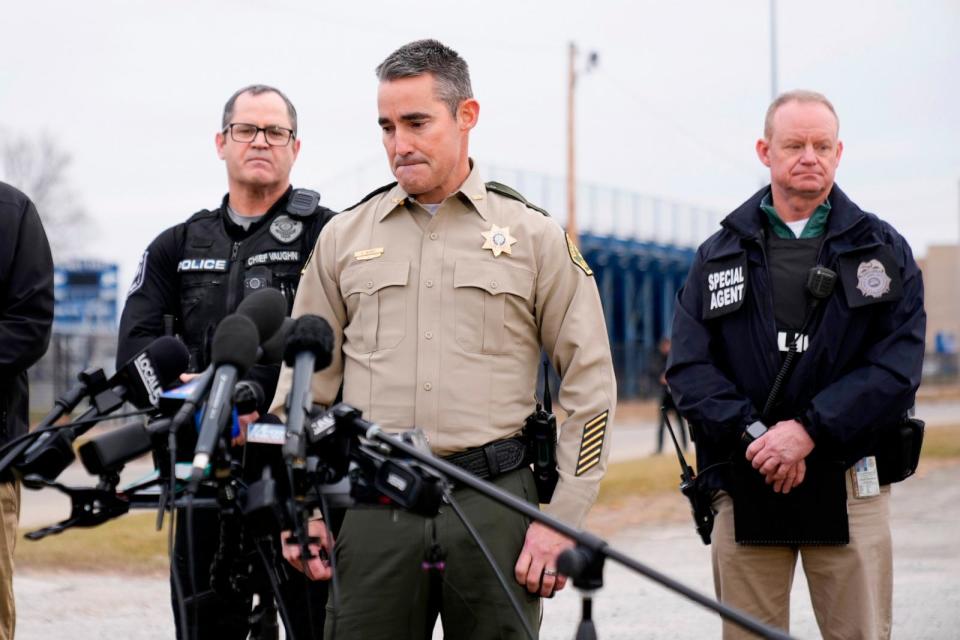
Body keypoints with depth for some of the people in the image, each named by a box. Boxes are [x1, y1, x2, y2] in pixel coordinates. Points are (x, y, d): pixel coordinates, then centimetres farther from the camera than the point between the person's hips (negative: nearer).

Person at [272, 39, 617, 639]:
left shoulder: (537, 236, 5)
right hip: (374, 512, 1)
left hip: (496, 502, -1)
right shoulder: (344, 237, 11)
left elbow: (590, 384, 4)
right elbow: (303, 386, 14)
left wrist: (562, 520, -3)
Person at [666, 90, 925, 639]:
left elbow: (897, 367, -3)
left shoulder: (884, 250, 9)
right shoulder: (719, 256, 13)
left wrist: (809, 431, -14)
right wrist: (752, 434, -14)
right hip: (744, 486, 1)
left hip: (849, 485, -1)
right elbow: (689, 367, 2)